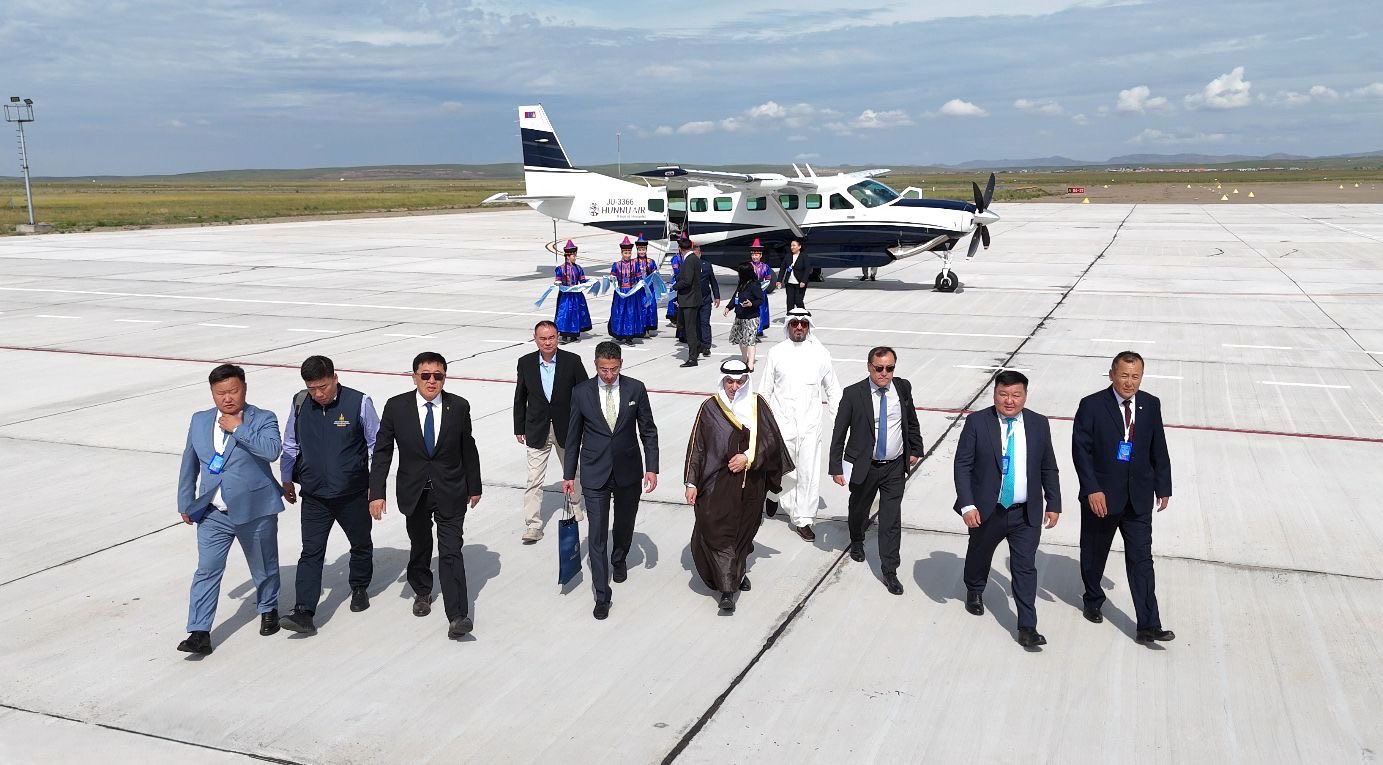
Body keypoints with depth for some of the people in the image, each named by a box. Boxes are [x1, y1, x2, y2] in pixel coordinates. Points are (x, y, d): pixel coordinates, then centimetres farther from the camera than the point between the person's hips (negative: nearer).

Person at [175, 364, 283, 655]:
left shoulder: (263, 419, -9)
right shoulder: (200, 421, 5)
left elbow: (272, 450, -28)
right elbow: (189, 464, 14)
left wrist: (239, 429, -26)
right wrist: (186, 503, 13)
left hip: (255, 511, -3)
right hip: (213, 514, 3)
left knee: (264, 567, 15)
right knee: (207, 571, -2)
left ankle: (268, 610, 39)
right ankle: (200, 633, 1)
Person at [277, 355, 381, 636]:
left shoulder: (359, 403, -14)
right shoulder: (299, 403, -4)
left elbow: (376, 444, -4)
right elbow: (290, 445, 10)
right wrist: (287, 480, 14)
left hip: (353, 494, -1)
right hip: (314, 496, 1)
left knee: (361, 544, 17)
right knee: (311, 552, -5)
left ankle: (359, 588, 41)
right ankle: (304, 613, -6)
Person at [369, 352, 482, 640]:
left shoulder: (459, 406, -7)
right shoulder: (396, 407, -8)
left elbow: (469, 450, 2)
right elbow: (382, 451, -3)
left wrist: (474, 487, 8)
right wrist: (376, 492, -8)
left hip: (450, 493, -1)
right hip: (414, 493, 2)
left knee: (451, 552, -7)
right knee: (419, 547, 20)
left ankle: (457, 616, -8)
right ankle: (422, 592, 44)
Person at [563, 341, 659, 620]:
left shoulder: (635, 389, -5)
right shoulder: (581, 392, -6)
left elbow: (648, 431, 1)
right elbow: (573, 436, 2)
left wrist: (651, 467, -5)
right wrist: (568, 474, 3)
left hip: (628, 471, 2)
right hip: (594, 474, -1)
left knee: (625, 523, 20)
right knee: (597, 533, -4)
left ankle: (619, 560, 51)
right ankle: (602, 596, 2)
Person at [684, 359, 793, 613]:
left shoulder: (758, 405, 0)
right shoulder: (710, 407, -4)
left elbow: (771, 440, -2)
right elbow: (696, 447, -2)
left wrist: (748, 457, -16)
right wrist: (691, 482, -5)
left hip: (750, 482, 3)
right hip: (718, 484, -2)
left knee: (744, 528, 16)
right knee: (716, 530, -12)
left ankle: (737, 571, 39)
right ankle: (727, 588, -7)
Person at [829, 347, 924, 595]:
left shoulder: (903, 388, -5)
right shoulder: (853, 394, -14)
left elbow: (911, 421, 12)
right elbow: (839, 433, -9)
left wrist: (915, 449, 16)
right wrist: (836, 467, -10)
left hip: (896, 466, 1)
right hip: (864, 466, -1)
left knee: (891, 519, 0)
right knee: (859, 509, 21)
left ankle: (889, 570, 7)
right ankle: (857, 542, 51)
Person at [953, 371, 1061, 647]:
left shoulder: (1039, 424, -1)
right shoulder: (977, 422, -10)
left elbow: (1049, 468, 7)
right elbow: (962, 465, -10)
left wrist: (1054, 504, 4)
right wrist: (967, 505, -17)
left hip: (1027, 514, 1)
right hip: (987, 511, -1)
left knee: (1025, 568, 1)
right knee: (979, 555, 21)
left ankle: (1027, 628, 7)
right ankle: (974, 591, 51)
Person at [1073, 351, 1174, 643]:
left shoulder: (1151, 405, 1)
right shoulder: (1092, 405, -11)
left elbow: (1159, 450, 8)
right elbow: (1080, 450, -12)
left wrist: (1163, 487, 8)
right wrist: (1092, 490, -19)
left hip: (1138, 498, 2)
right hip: (1101, 497, -2)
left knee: (1141, 559, -1)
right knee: (1094, 555, 15)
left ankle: (1148, 626, 1)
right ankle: (1093, 601, 39)